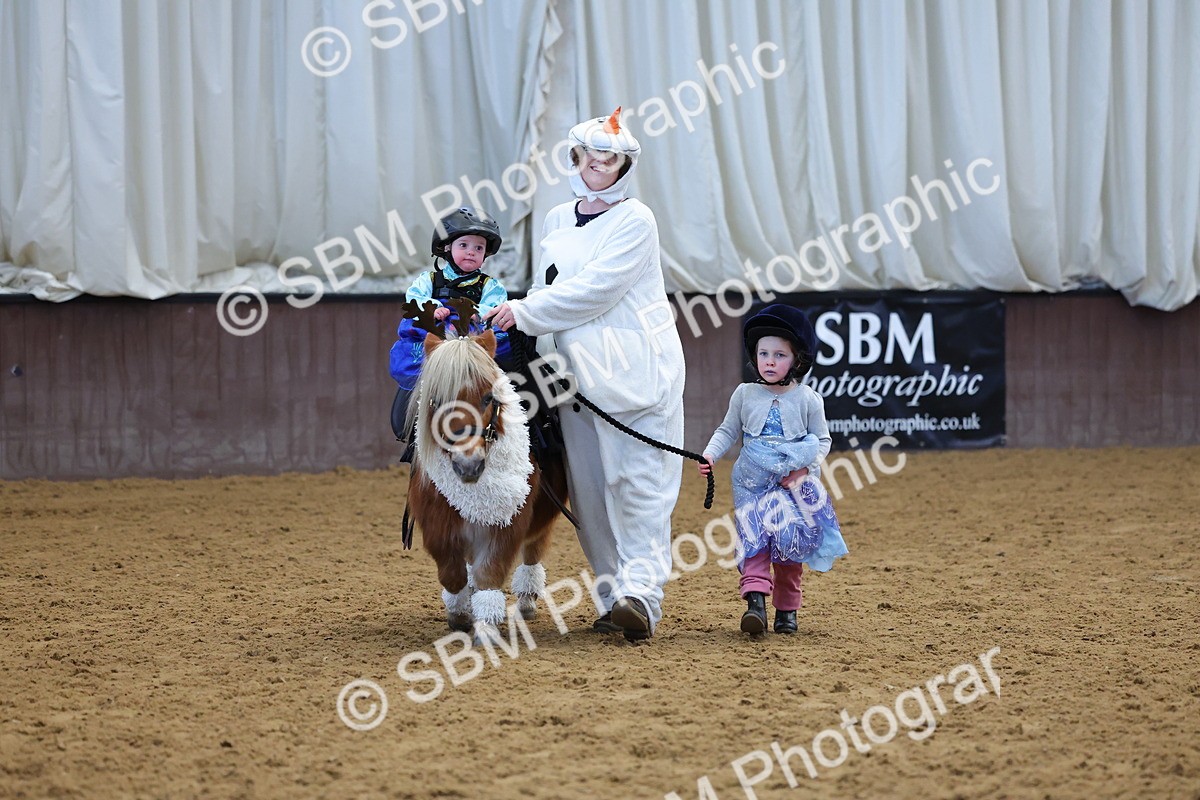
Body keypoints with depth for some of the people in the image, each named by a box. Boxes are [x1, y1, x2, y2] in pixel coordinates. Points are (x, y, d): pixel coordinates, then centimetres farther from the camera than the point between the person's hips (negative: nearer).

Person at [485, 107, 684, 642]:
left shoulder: (635, 221, -6)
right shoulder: (556, 222, 14)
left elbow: (592, 290, -15)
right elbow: (546, 288, 19)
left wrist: (524, 313, -12)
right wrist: (541, 356, 6)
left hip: (635, 370, -6)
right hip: (575, 371, 6)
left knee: (638, 482, -12)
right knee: (588, 487, 5)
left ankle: (641, 594, -21)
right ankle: (610, 595, 12)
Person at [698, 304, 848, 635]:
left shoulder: (808, 399, 0)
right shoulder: (745, 394, 4)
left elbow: (822, 439, 6)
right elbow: (728, 431, 12)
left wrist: (805, 467, -10)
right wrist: (709, 455, -5)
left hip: (794, 483, -1)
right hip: (752, 481, 1)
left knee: (790, 540, -2)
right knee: (753, 534, -14)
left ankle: (787, 607, 11)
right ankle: (756, 598, -23)